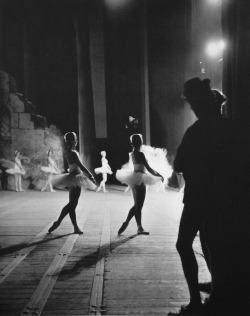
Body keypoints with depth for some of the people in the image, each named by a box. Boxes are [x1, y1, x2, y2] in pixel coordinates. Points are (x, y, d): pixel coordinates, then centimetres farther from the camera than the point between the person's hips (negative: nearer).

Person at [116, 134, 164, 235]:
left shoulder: (133, 153, 10)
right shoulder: (140, 154, -16)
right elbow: (148, 168, -17)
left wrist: (156, 173, 25)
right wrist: (159, 175, -5)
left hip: (134, 179, 9)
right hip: (139, 181, -9)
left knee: (137, 205, 16)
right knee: (138, 205, -2)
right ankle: (139, 228, 5)